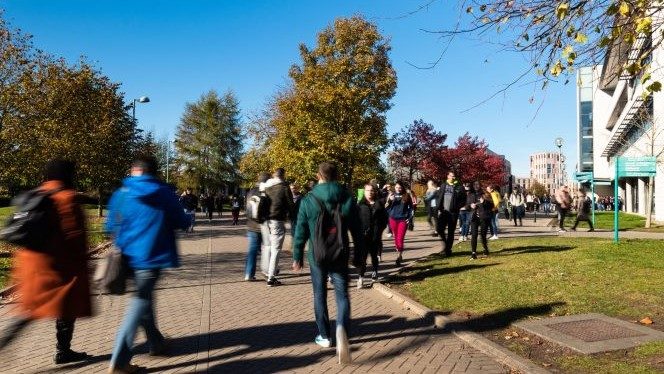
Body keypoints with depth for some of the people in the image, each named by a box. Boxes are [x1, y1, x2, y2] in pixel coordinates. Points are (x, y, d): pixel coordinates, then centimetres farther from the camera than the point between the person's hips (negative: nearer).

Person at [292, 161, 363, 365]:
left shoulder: (308, 199, -7)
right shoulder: (348, 198, -3)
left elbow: (300, 231, -5)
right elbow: (357, 231, 0)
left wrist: (297, 257, 6)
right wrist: (358, 256, 10)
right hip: (340, 256, 1)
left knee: (320, 295, 14)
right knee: (342, 294, 6)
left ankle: (324, 336, 22)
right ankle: (342, 327, -20)